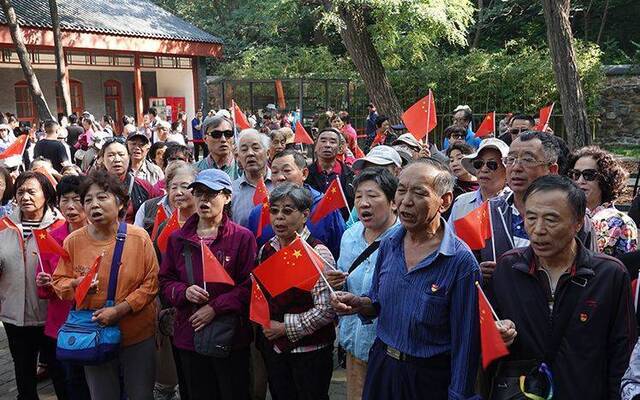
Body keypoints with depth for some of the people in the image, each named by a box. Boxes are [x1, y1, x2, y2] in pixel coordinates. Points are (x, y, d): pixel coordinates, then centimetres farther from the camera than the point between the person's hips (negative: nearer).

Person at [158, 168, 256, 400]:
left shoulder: (242, 238, -6)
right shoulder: (178, 239, 7)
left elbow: (250, 286, -9)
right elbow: (165, 281, 10)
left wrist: (215, 307, -17)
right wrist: (184, 292, -11)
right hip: (189, 335, 4)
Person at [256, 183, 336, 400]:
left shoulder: (317, 253, -16)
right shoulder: (266, 250, 4)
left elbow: (326, 310, -19)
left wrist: (286, 327, -16)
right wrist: (265, 327, 2)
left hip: (309, 351, -5)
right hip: (273, 347, 6)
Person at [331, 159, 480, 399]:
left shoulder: (461, 261, -20)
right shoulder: (389, 245, -2)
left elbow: (465, 340, -16)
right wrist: (359, 304, -9)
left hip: (429, 378, -5)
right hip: (381, 364, 5)